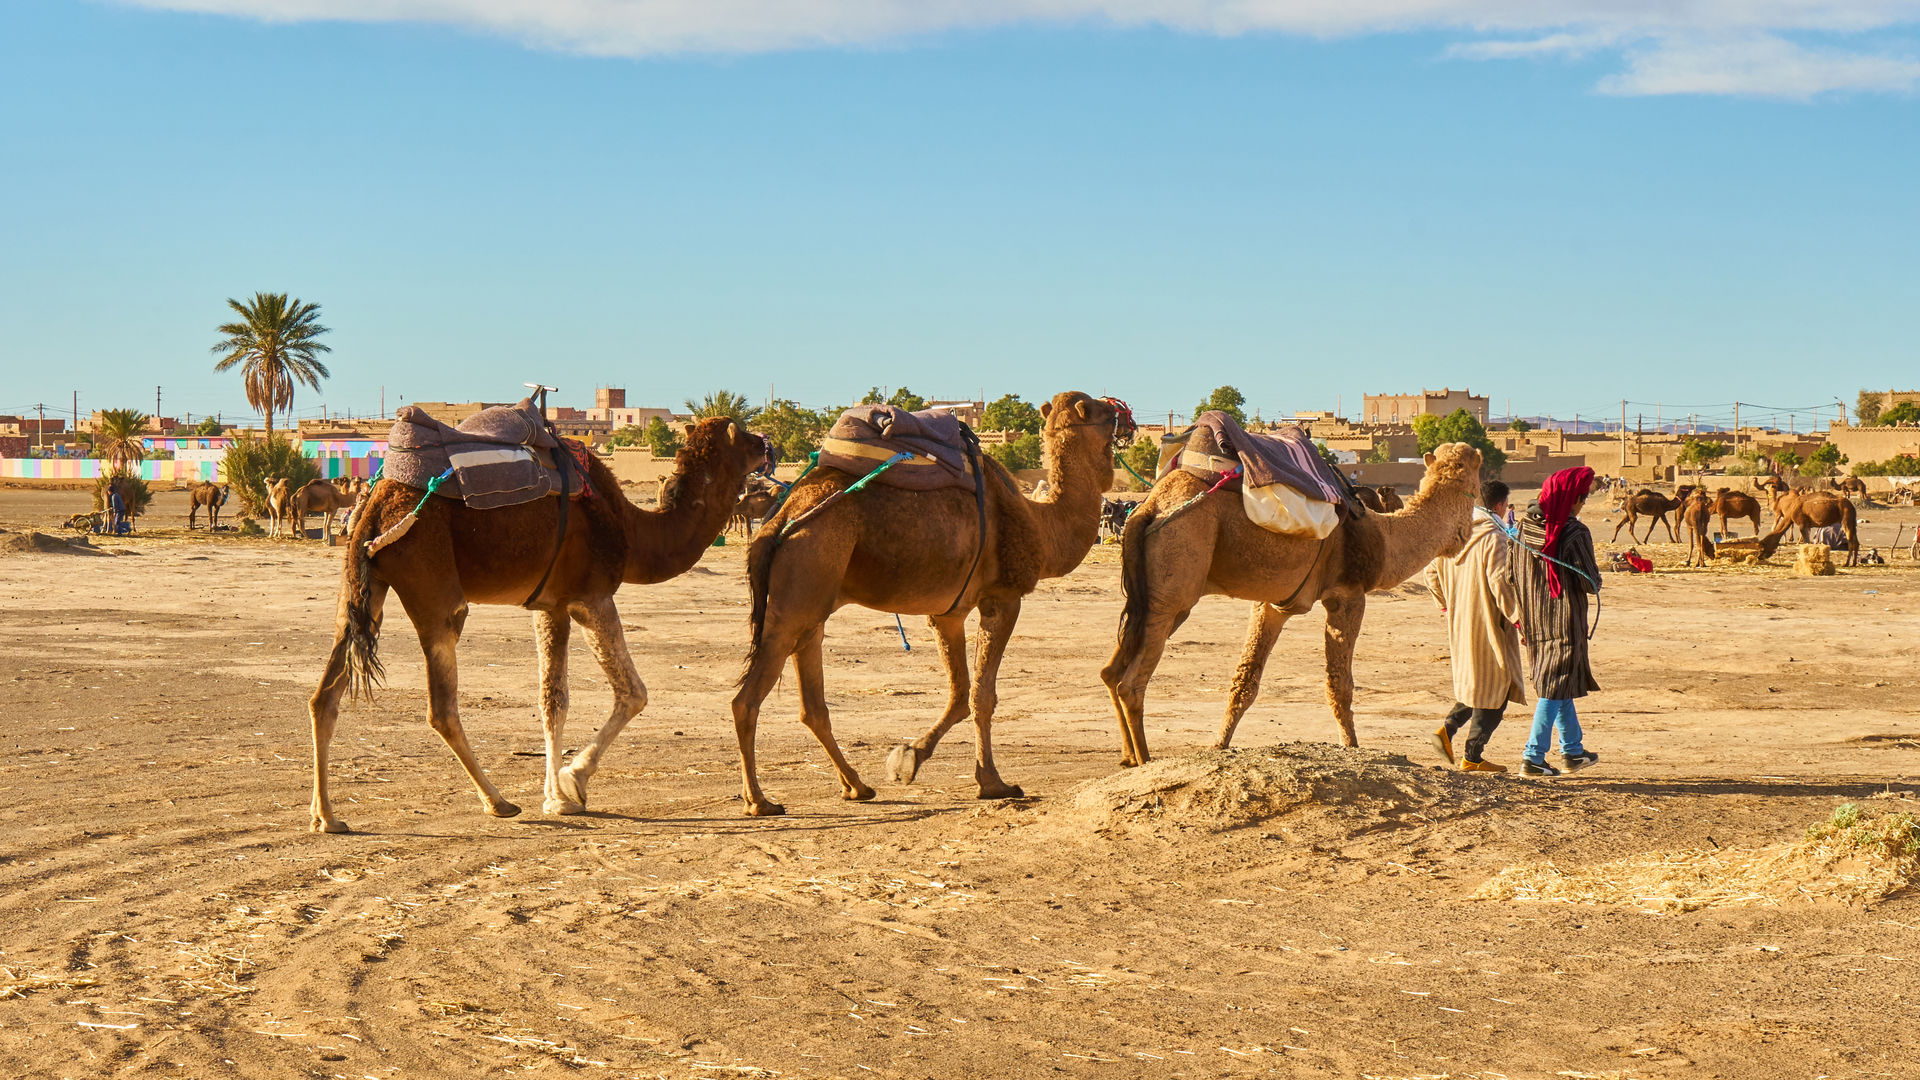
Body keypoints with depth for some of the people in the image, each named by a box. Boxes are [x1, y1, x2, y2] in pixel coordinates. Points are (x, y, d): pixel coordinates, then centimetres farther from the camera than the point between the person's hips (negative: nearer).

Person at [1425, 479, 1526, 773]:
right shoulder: (1494, 537, -16)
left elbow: (1432, 572, 14)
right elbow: (1500, 583, -22)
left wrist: (1448, 602, 27)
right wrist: (1519, 618, -16)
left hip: (1459, 624, 8)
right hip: (1488, 623, -8)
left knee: (1474, 681, 21)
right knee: (1494, 687, 3)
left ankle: (1447, 729, 3)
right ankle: (1472, 756, 3)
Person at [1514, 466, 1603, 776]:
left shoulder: (1526, 526, 0)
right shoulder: (1575, 533, -19)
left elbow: (1516, 571, 6)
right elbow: (1591, 584, -16)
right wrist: (1594, 580, 7)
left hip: (1534, 619, 7)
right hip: (1564, 620, -7)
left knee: (1559, 683, 20)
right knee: (1555, 687, 0)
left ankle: (1572, 750, 30)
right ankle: (1533, 756, -3)